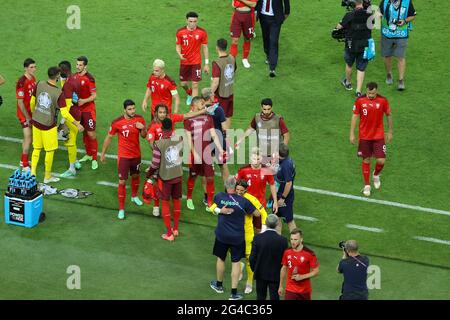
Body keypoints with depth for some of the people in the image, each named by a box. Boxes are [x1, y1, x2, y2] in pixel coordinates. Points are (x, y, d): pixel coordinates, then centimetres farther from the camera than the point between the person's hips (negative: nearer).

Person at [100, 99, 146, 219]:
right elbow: (109, 137, -6)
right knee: (122, 182, -5)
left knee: (135, 176, 25)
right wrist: (103, 153, 0)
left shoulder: (140, 119, -9)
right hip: (123, 156, -4)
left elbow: (144, 136, 2)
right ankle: (121, 209, 4)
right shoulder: (117, 122, -19)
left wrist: (143, 128, -21)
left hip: (136, 154, 4)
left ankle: (134, 196, 52)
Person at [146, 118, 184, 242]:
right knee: (176, 200, 19)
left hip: (165, 177, -3)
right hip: (178, 175, 4)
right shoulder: (179, 139, -12)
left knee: (165, 203, 9)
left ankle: (169, 234, 13)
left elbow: (155, 164, -17)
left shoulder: (158, 144, -23)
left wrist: (149, 173, 1)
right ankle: (175, 229, 33)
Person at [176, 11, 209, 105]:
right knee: (183, 83, 14)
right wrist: (180, 54, -20)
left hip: (196, 62, -2)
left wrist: (206, 64, 0)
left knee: (195, 85, -7)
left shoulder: (202, 32, -9)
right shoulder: (180, 32, -7)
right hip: (184, 61, 2)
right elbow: (178, 46, 3)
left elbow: (205, 47, 0)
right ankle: (190, 94, 47)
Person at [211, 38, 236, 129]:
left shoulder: (217, 63, -26)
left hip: (221, 94, -7)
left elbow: (216, 82, -27)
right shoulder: (232, 58, -4)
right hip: (230, 92, 7)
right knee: (228, 116, 19)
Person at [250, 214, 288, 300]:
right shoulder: (283, 240, -15)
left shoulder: (257, 238, -14)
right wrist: (282, 272, 10)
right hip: (276, 275, -1)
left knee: (260, 297, 16)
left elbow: (252, 257, -8)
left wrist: (254, 269, 10)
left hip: (260, 273, 1)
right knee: (274, 297, 7)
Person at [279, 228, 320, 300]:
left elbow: (316, 271, -9)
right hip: (290, 290, 1)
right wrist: (281, 286, 14)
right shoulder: (287, 252, -3)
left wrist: (302, 277, -21)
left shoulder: (309, 254, -14)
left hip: (305, 291, -1)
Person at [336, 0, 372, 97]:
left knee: (349, 64, 23)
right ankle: (358, 91, 2)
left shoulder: (349, 15, -16)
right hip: (365, 47, 1)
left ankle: (348, 83, 44)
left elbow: (339, 27, -9)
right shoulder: (369, 15, -8)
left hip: (351, 46, -1)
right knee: (361, 69, 8)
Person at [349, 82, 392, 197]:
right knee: (366, 160, 5)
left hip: (378, 136, 0)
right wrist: (352, 134, -2)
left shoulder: (383, 101, -9)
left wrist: (390, 132, 9)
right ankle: (367, 185, 19)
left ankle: (376, 175, 27)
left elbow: (389, 115, 5)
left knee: (381, 160, -6)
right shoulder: (360, 101, -9)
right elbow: (355, 116, -1)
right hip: (364, 136, 0)